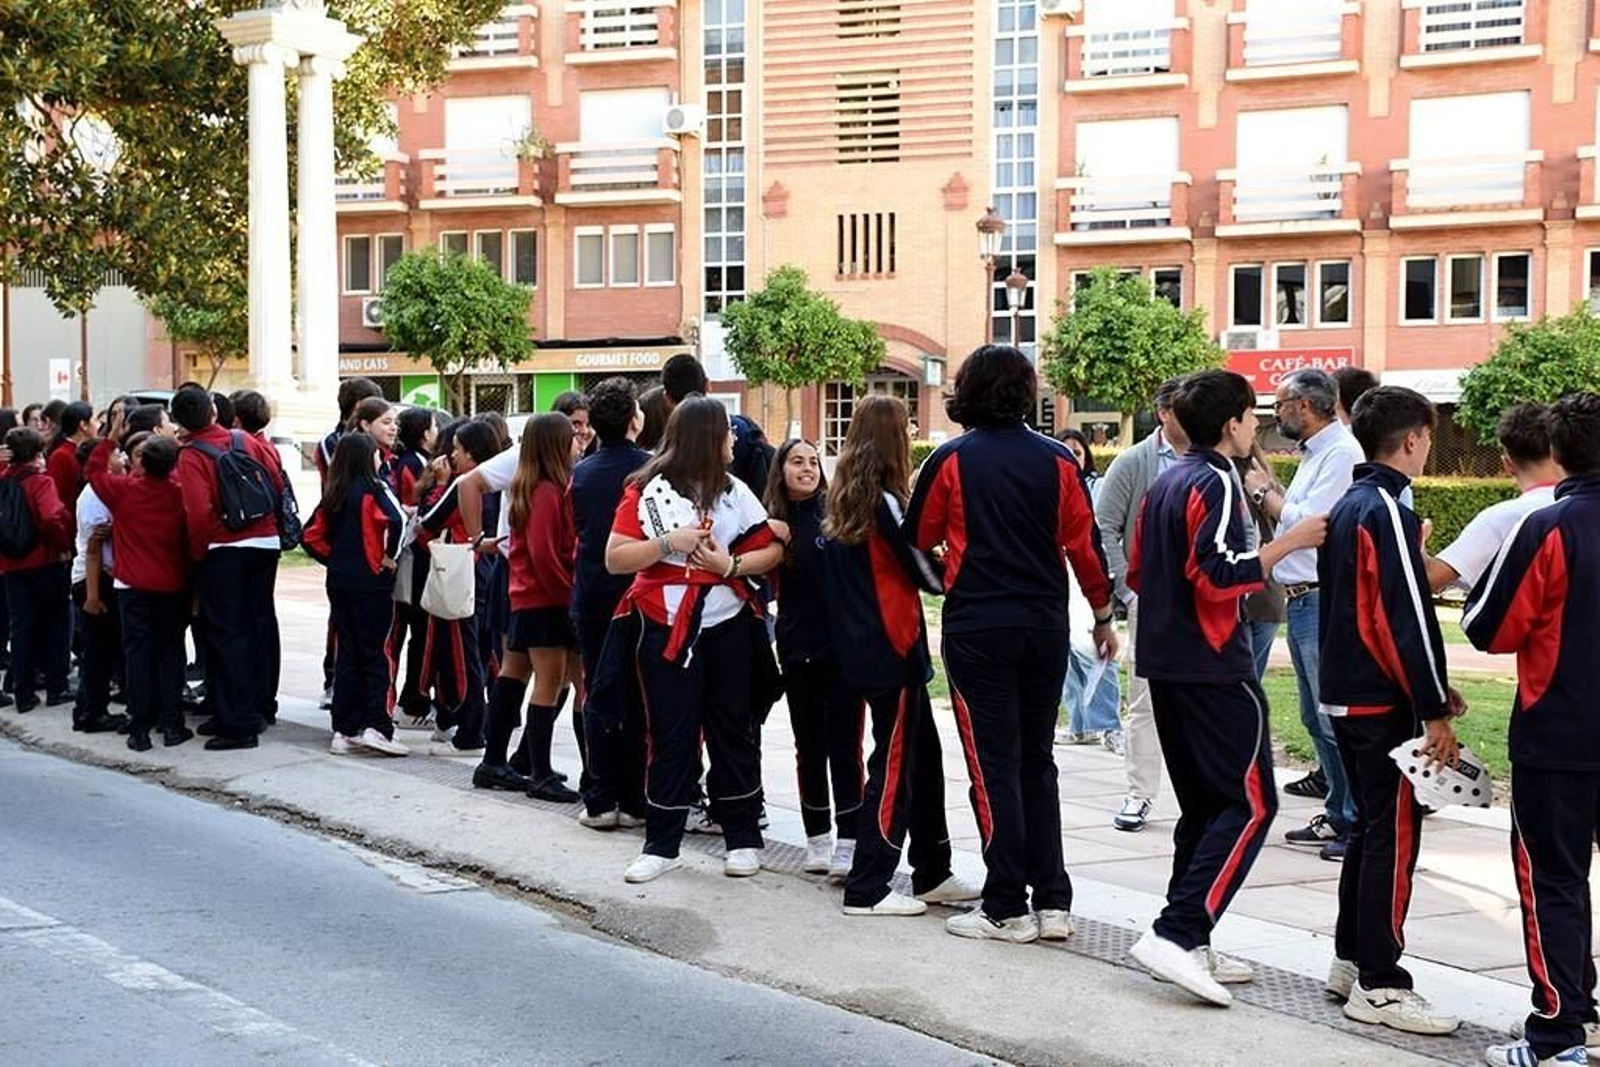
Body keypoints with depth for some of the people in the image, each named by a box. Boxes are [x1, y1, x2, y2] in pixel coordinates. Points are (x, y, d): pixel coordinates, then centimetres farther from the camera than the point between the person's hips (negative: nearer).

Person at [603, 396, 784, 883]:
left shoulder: (733, 490, 6)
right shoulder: (647, 490, -3)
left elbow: (771, 550, 5)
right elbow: (615, 559, -9)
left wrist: (732, 564, -11)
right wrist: (669, 542, -19)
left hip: (727, 624, 3)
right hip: (665, 625, -3)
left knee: (733, 729, 7)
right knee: (670, 735, 1)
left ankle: (742, 838, 17)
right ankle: (661, 844, 11)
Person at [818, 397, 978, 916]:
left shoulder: (843, 503, 8)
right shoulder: (886, 503, -16)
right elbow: (929, 575, -12)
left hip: (859, 650, 8)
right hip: (892, 652, -8)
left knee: (924, 757, 15)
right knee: (894, 767, -2)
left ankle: (932, 874, 23)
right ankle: (866, 889, 2)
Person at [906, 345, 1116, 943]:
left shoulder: (952, 460, -5)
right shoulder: (1057, 460, 1)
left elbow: (917, 539, 5)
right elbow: (1084, 544, 3)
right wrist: (1103, 616, 16)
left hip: (978, 626, -3)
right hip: (1046, 625, 3)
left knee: (994, 765, 1)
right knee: (1037, 762, 13)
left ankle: (1007, 910, 2)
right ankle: (1052, 903, 12)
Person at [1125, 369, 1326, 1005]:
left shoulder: (1165, 483, 15)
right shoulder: (1216, 483, -12)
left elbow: (1137, 574, 20)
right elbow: (1218, 577, -22)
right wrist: (1287, 542, -18)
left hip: (1164, 664, 10)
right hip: (1214, 668, -9)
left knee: (1204, 805, 14)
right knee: (1251, 803, -7)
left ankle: (1192, 946, 13)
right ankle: (1176, 934, -17)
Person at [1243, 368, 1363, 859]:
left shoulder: (1342, 454, -14)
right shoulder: (1315, 454, 18)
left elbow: (1308, 523, -21)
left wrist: (1265, 492, -7)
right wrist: (1266, 486, 11)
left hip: (1323, 602, -11)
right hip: (1300, 599, 11)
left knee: (1336, 718, -8)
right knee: (1317, 718, 16)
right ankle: (1338, 814, 25)